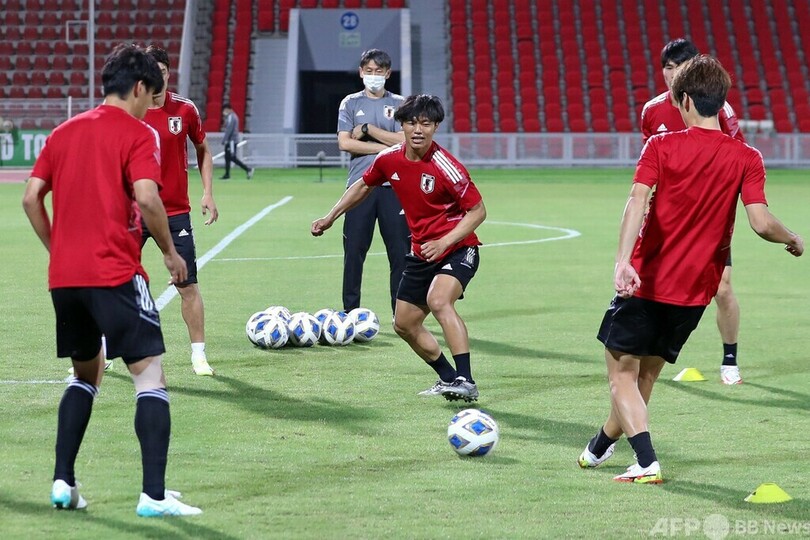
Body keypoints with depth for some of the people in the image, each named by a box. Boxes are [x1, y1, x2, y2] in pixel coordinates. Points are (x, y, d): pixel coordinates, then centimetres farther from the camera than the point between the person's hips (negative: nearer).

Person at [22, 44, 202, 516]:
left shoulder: (65, 132, 14)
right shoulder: (137, 134, -4)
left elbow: (32, 198, 10)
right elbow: (146, 197, -18)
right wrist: (170, 251, -6)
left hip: (64, 276, 7)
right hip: (115, 274, -7)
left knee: (87, 373, 22)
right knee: (151, 373, -4)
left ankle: (63, 483, 15)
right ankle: (154, 495, -13)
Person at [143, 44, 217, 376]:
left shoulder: (185, 110, -1)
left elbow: (203, 151, 13)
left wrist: (207, 193, 5)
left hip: (176, 213, 0)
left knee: (188, 286, -2)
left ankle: (198, 354, 7)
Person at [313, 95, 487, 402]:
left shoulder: (446, 167, -22)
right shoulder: (389, 159, -4)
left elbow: (478, 211, -17)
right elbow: (364, 186, 17)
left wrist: (444, 243, -26)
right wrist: (330, 217, 20)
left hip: (457, 249, -8)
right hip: (421, 252, 8)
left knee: (438, 300, -33)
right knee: (404, 324, 12)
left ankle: (466, 382, -34)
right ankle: (448, 379, 30)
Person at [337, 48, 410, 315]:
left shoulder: (399, 104, 9)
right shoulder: (350, 103, 10)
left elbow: (404, 141, -4)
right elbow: (345, 143, -3)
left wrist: (368, 129, -6)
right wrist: (385, 147, -7)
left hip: (393, 186, 0)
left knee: (400, 252, -2)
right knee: (354, 251, -1)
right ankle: (350, 312, 7)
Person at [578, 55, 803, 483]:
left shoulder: (661, 147, -7)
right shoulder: (745, 159, -3)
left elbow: (637, 202, -21)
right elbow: (761, 223, -13)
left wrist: (623, 261, -31)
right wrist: (793, 241, 7)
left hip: (645, 282, -3)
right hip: (695, 290, 3)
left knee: (622, 373, 5)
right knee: (646, 372, 20)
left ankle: (647, 463, -12)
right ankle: (602, 446, 33)